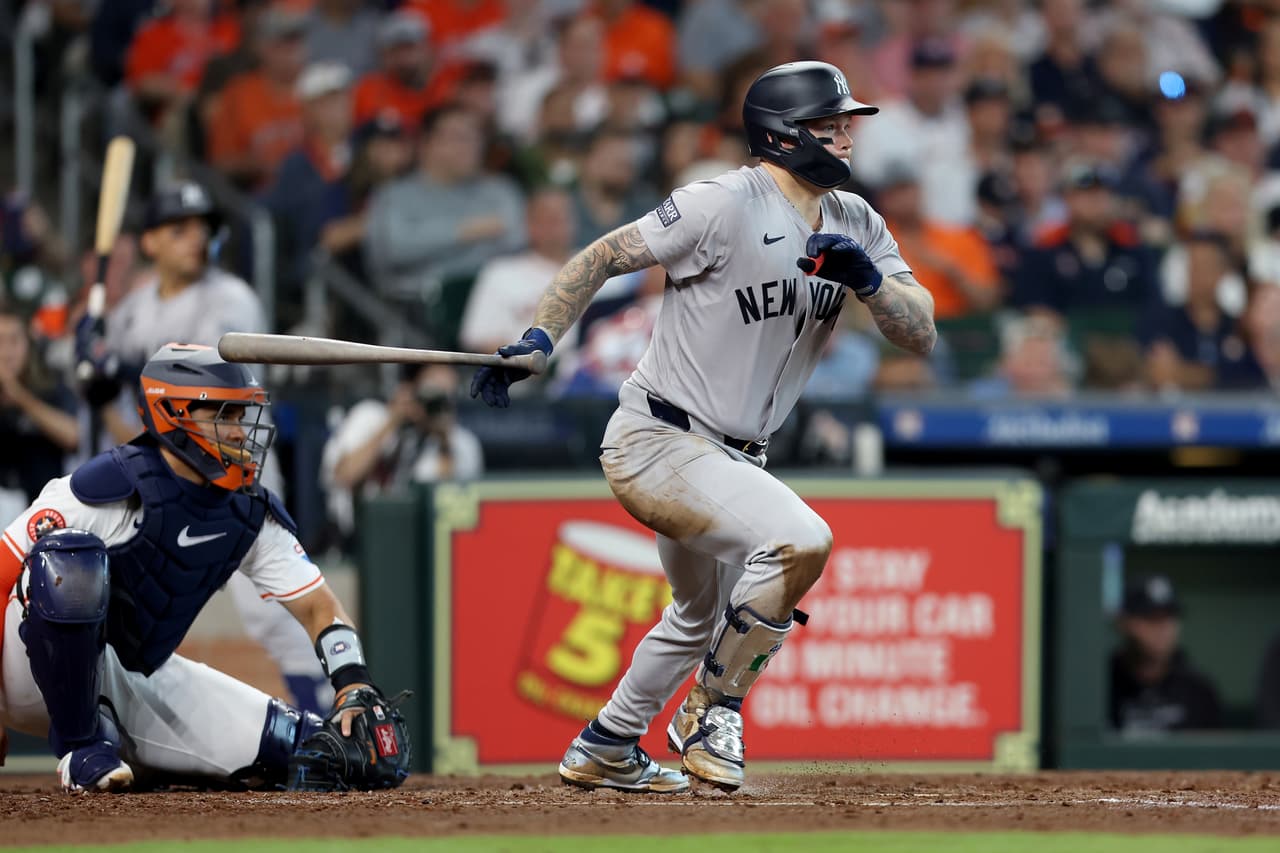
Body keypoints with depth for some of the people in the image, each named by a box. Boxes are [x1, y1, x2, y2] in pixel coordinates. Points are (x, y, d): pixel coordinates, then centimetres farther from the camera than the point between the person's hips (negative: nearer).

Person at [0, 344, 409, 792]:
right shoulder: (115, 486, -19)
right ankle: (80, 749, -22)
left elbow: (318, 606, 6)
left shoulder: (252, 513, 1)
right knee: (71, 556, -38)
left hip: (139, 679, 6)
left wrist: (355, 688, -14)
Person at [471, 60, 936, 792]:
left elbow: (922, 335, -2)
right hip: (658, 444, -9)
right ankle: (714, 712, -11)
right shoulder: (725, 205, -17)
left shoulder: (857, 225, 4)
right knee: (800, 539, -29)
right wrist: (538, 340, -23)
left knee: (705, 614, 27)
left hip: (732, 457, 9)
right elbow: (604, 257, -12)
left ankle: (603, 751, 47)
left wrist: (868, 279, -21)